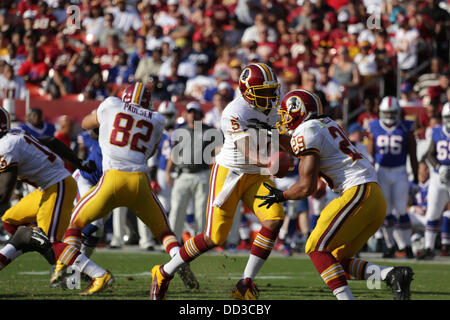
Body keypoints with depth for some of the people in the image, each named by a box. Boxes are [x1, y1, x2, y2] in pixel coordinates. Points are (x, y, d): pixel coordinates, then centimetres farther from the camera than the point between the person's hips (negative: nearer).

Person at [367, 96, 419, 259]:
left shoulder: (406, 128, -2)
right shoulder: (375, 128, 2)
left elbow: (413, 156, 3)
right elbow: (370, 155, 6)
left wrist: (416, 178, 2)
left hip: (400, 173, -1)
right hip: (381, 172, 1)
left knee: (401, 211, -4)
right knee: (385, 212, 1)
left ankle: (407, 247, 1)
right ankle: (391, 245, 9)